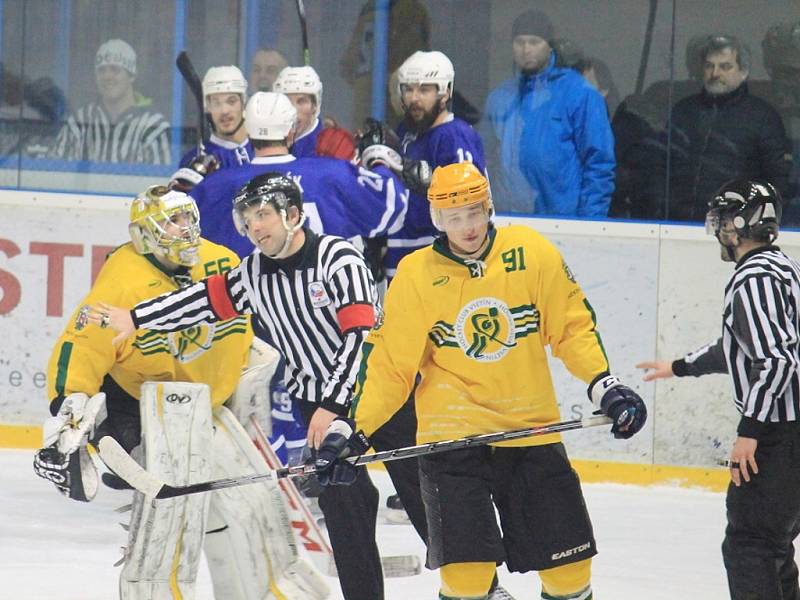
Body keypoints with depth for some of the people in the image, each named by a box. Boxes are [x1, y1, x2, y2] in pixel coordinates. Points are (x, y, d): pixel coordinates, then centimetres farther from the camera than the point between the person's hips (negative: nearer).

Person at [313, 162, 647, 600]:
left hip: (531, 431, 2)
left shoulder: (532, 253, -2)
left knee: (568, 565, 5)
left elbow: (573, 326, 5)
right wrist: (351, 428, -8)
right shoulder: (415, 275, -4)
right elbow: (388, 363, 0)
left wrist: (606, 387, -6)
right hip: (451, 437, -2)